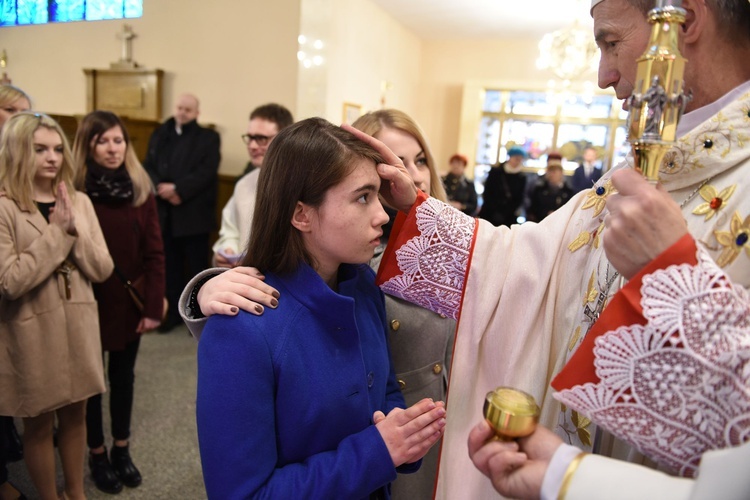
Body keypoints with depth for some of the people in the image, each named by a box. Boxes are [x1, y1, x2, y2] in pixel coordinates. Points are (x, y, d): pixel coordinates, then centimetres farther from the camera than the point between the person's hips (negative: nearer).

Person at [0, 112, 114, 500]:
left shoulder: (79, 202, 3)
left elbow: (102, 270, -3)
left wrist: (75, 229, -17)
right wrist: (58, 231, -20)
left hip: (79, 327, 5)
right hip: (32, 333, -4)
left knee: (75, 414, 19)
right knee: (39, 424, 13)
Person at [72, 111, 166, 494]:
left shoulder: (140, 189, -3)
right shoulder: (75, 191, -11)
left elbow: (154, 252, -4)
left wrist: (154, 306, -8)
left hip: (130, 301, 3)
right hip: (89, 303, -2)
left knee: (123, 375, 16)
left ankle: (121, 449, 35)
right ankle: (97, 454, 33)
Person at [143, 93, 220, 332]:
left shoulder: (209, 138, 1)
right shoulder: (159, 134, 14)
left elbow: (207, 172, -11)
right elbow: (148, 166, 6)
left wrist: (178, 189, -18)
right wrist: (161, 188, -13)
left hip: (194, 214, -4)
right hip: (164, 213, 4)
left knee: (196, 266, 3)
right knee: (169, 265, 12)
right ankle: (172, 310, 25)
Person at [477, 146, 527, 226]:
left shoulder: (521, 178, 4)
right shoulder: (495, 171, 2)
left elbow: (519, 199, 3)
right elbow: (487, 193, -1)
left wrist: (505, 213, -9)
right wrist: (496, 212, -9)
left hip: (508, 219, 0)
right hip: (488, 215, 0)